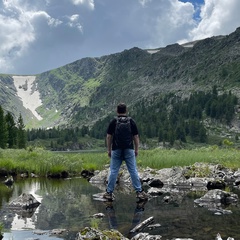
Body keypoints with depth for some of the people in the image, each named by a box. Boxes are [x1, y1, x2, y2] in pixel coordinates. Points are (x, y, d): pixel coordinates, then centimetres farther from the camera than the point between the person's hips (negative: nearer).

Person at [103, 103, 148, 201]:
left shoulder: (113, 122, -1)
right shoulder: (131, 121, 1)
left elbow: (109, 137, -1)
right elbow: (136, 136, 1)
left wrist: (109, 150, 7)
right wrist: (136, 149, 9)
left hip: (116, 150, 0)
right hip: (129, 150, 0)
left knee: (113, 171, 5)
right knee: (133, 171, 2)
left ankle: (109, 193, 8)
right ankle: (139, 192, 1)